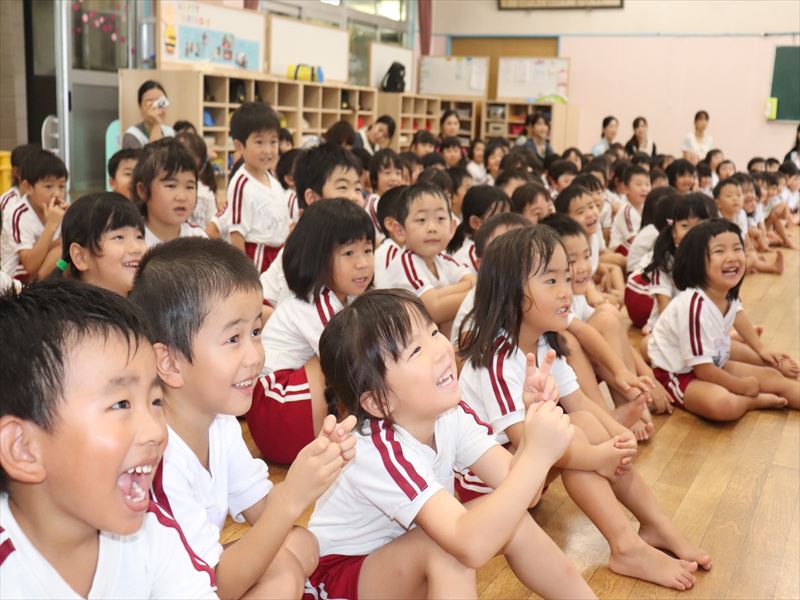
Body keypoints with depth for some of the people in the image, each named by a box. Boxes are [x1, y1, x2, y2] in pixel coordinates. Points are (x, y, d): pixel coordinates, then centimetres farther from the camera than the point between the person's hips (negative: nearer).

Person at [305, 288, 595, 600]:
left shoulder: (450, 414, -11)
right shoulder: (379, 451, -33)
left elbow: (516, 486, -16)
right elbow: (472, 546, -43)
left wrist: (537, 412, -31)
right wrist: (538, 455, -43)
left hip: (411, 562, 7)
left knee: (511, 518, -11)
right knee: (451, 547, -33)